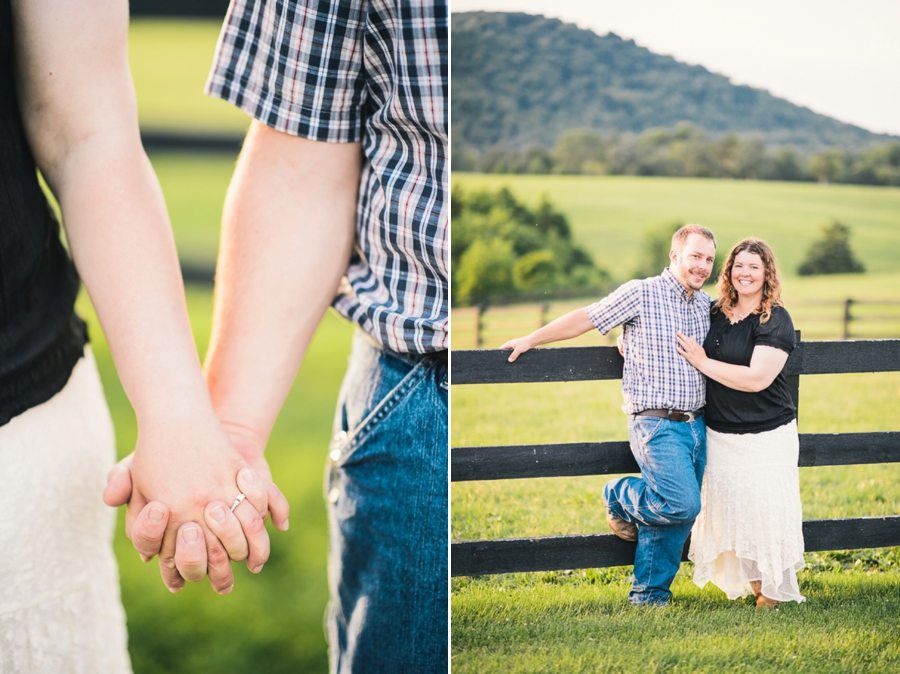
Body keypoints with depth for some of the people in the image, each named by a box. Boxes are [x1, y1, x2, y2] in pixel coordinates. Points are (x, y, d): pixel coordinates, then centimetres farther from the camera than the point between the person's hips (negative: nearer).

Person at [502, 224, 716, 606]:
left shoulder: (706, 304, 12)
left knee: (678, 516, 6)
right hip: (656, 424, -6)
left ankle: (649, 593, 19)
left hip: (695, 425, 6)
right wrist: (530, 341, 2)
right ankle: (619, 498, 10)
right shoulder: (641, 294, -6)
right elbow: (584, 319, -1)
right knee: (682, 505, -19)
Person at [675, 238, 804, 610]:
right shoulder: (715, 315, 5)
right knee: (728, 506, 8)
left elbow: (756, 378, -23)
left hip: (766, 436, -6)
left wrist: (702, 361, -18)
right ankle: (748, 581, 24)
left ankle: (773, 587, 12)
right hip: (719, 434, 6)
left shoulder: (776, 321, -12)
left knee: (765, 508, -4)